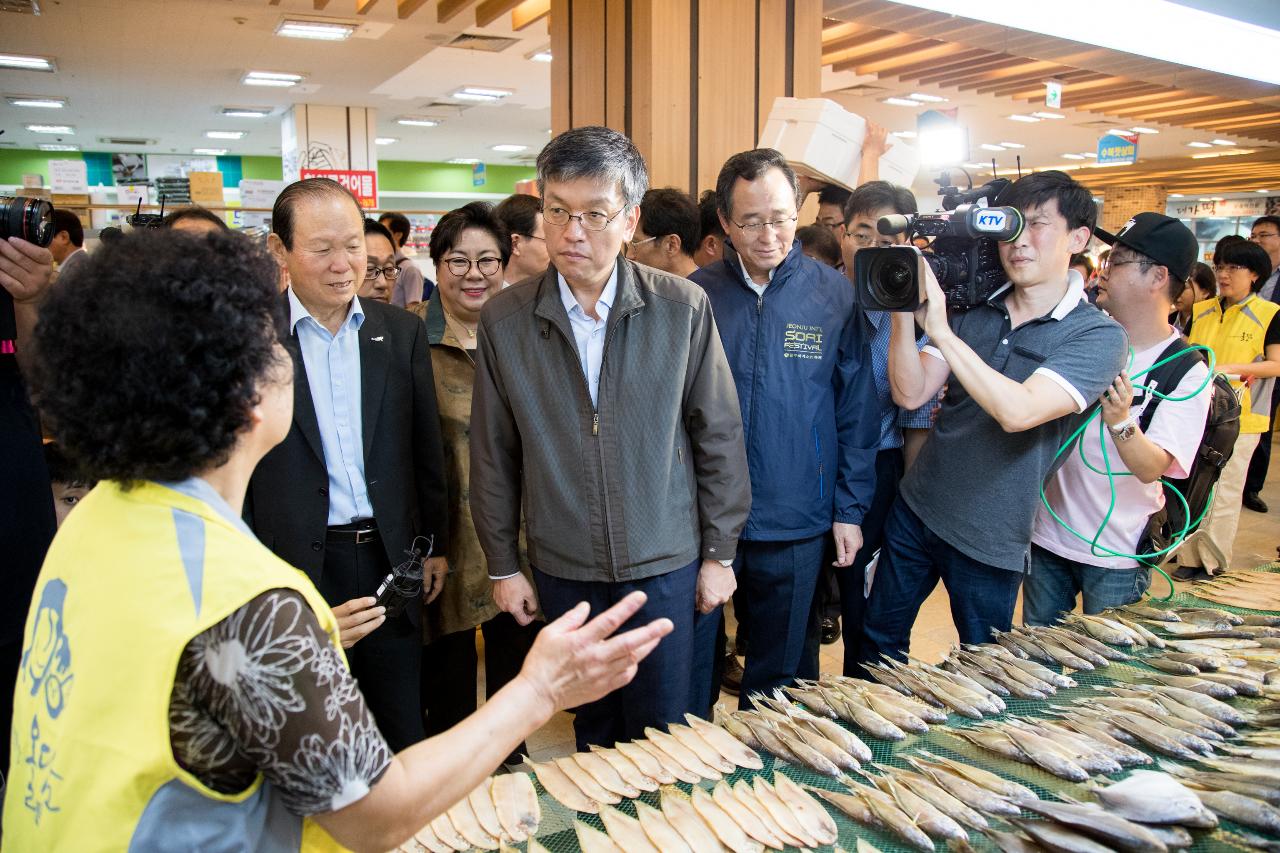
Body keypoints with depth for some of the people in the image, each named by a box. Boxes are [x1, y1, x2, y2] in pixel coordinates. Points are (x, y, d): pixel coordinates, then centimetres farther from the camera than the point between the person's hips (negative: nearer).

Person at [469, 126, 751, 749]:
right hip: (563, 574, 1)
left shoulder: (683, 308, -8)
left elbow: (719, 436, -2)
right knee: (592, 734, 18)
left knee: (662, 741, 11)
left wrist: (719, 554, 1)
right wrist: (502, 565, 5)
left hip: (667, 568, -1)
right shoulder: (503, 320, -5)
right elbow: (492, 455, 3)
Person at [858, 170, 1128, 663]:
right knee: (879, 640, 17)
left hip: (990, 541, -4)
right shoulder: (973, 308, 2)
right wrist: (904, 311, -19)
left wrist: (941, 331, -30)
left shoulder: (1098, 335, -12)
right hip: (915, 509, 4)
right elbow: (910, 394, -6)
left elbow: (1018, 411, -28)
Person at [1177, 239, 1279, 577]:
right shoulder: (1200, 311, 10)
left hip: (1239, 416, -4)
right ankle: (1190, 556, 17)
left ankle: (1213, 560, 11)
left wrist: (1230, 368, -18)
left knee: (1224, 491, 1)